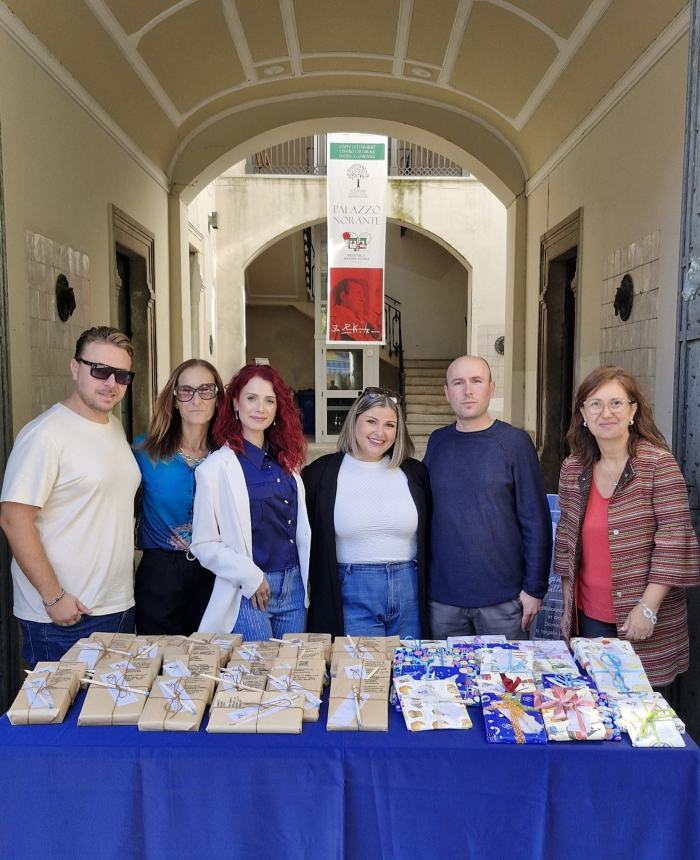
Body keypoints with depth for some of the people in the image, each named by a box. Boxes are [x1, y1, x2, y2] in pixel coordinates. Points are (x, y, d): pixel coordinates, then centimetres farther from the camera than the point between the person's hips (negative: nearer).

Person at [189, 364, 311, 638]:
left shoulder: (287, 460, 8)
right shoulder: (216, 467, -10)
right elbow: (203, 544, -10)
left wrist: (305, 580, 11)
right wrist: (251, 577, -15)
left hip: (294, 591, 6)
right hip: (249, 594, -5)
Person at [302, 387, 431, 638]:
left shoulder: (415, 473, 4)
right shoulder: (320, 473, -3)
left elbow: (427, 538, 11)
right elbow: (307, 539, 2)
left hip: (408, 591, 3)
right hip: (351, 593, -2)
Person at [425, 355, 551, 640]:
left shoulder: (514, 441, -6)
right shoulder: (437, 441, 4)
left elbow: (536, 522, -5)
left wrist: (534, 589, -7)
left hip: (503, 598, -3)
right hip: (441, 598, 3)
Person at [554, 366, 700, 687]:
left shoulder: (658, 463, -10)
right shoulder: (572, 469, 3)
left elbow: (674, 537, -12)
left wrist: (648, 607, -15)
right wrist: (568, 605, 10)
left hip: (647, 623, -4)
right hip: (590, 617, 4)